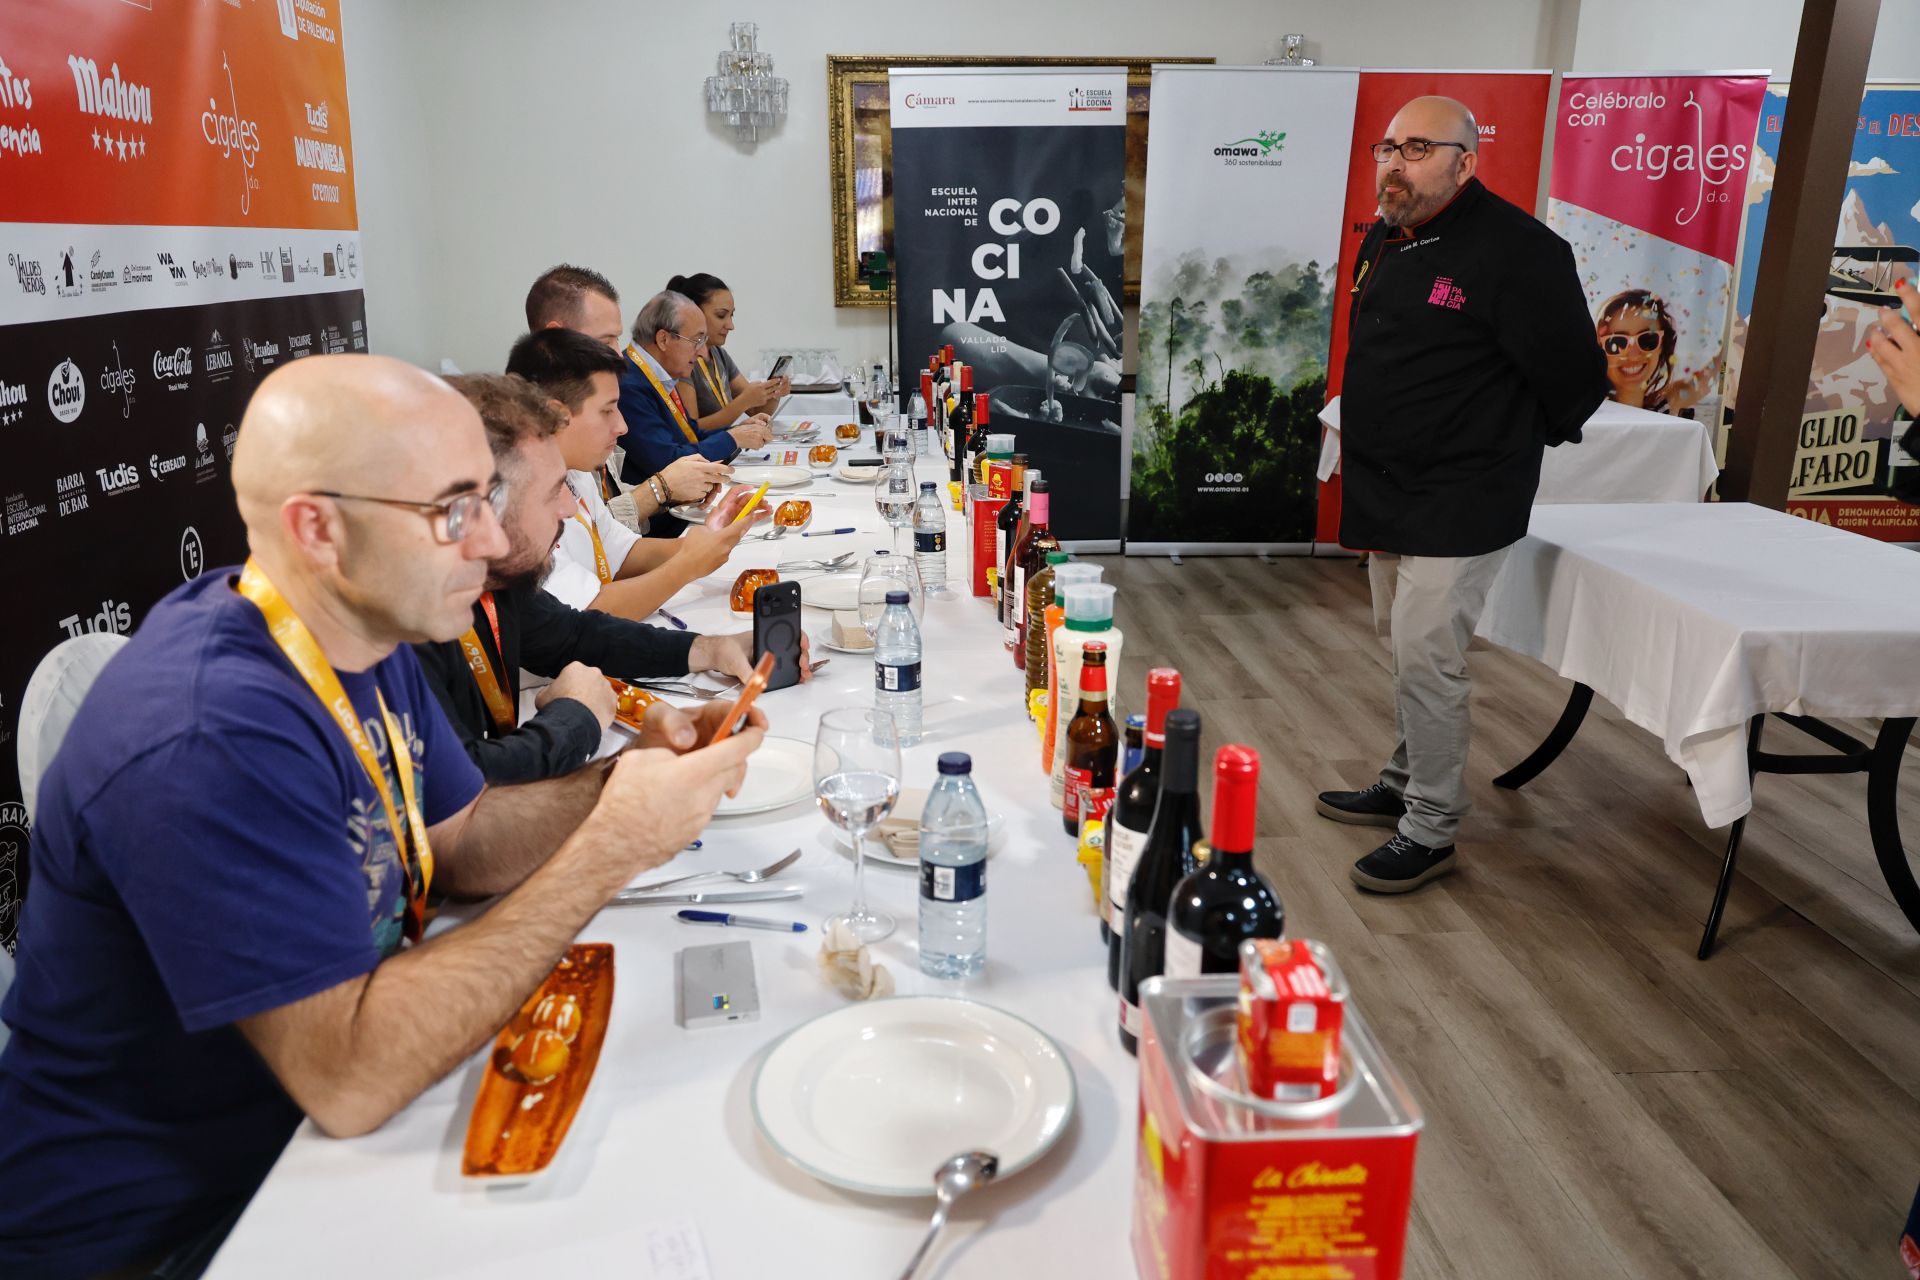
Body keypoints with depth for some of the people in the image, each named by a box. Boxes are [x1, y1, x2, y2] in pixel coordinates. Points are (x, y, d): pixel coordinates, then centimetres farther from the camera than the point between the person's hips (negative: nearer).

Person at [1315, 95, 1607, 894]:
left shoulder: (1517, 252, -17)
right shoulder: (1383, 243, 9)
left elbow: (1576, 378, -15)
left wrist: (1514, 442, 1)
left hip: (1458, 505, -8)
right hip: (1387, 495, 9)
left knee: (1426, 661, -7)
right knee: (1402, 647, 18)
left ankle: (1430, 830, 6)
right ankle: (1403, 783, 33)